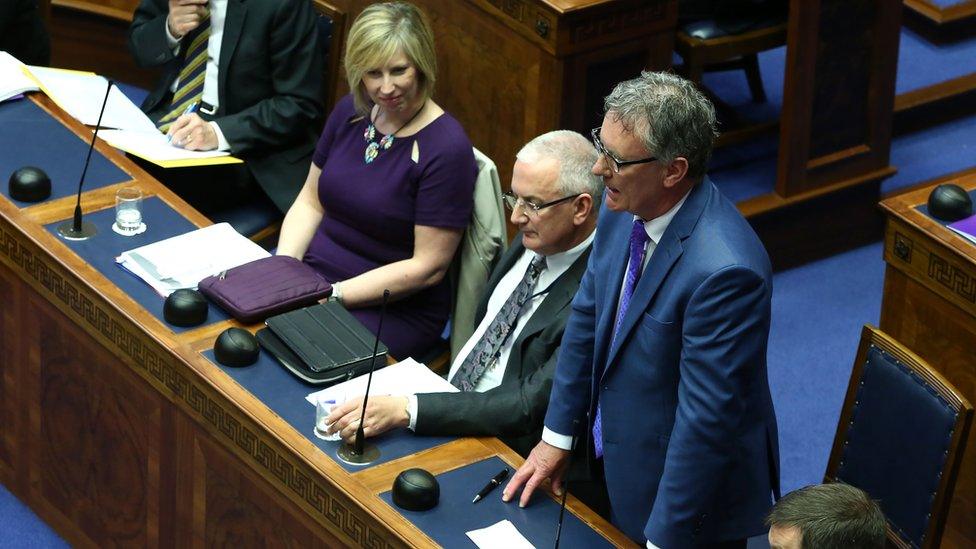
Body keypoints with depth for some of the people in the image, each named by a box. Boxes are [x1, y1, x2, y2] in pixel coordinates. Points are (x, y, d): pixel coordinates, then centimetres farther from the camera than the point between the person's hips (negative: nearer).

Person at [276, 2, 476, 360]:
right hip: (312, 275, 6)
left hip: (395, 311, -6)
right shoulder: (351, 111, 5)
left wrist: (333, 295, -18)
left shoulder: (446, 149, -16)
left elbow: (428, 267, -16)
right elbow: (310, 202, 14)